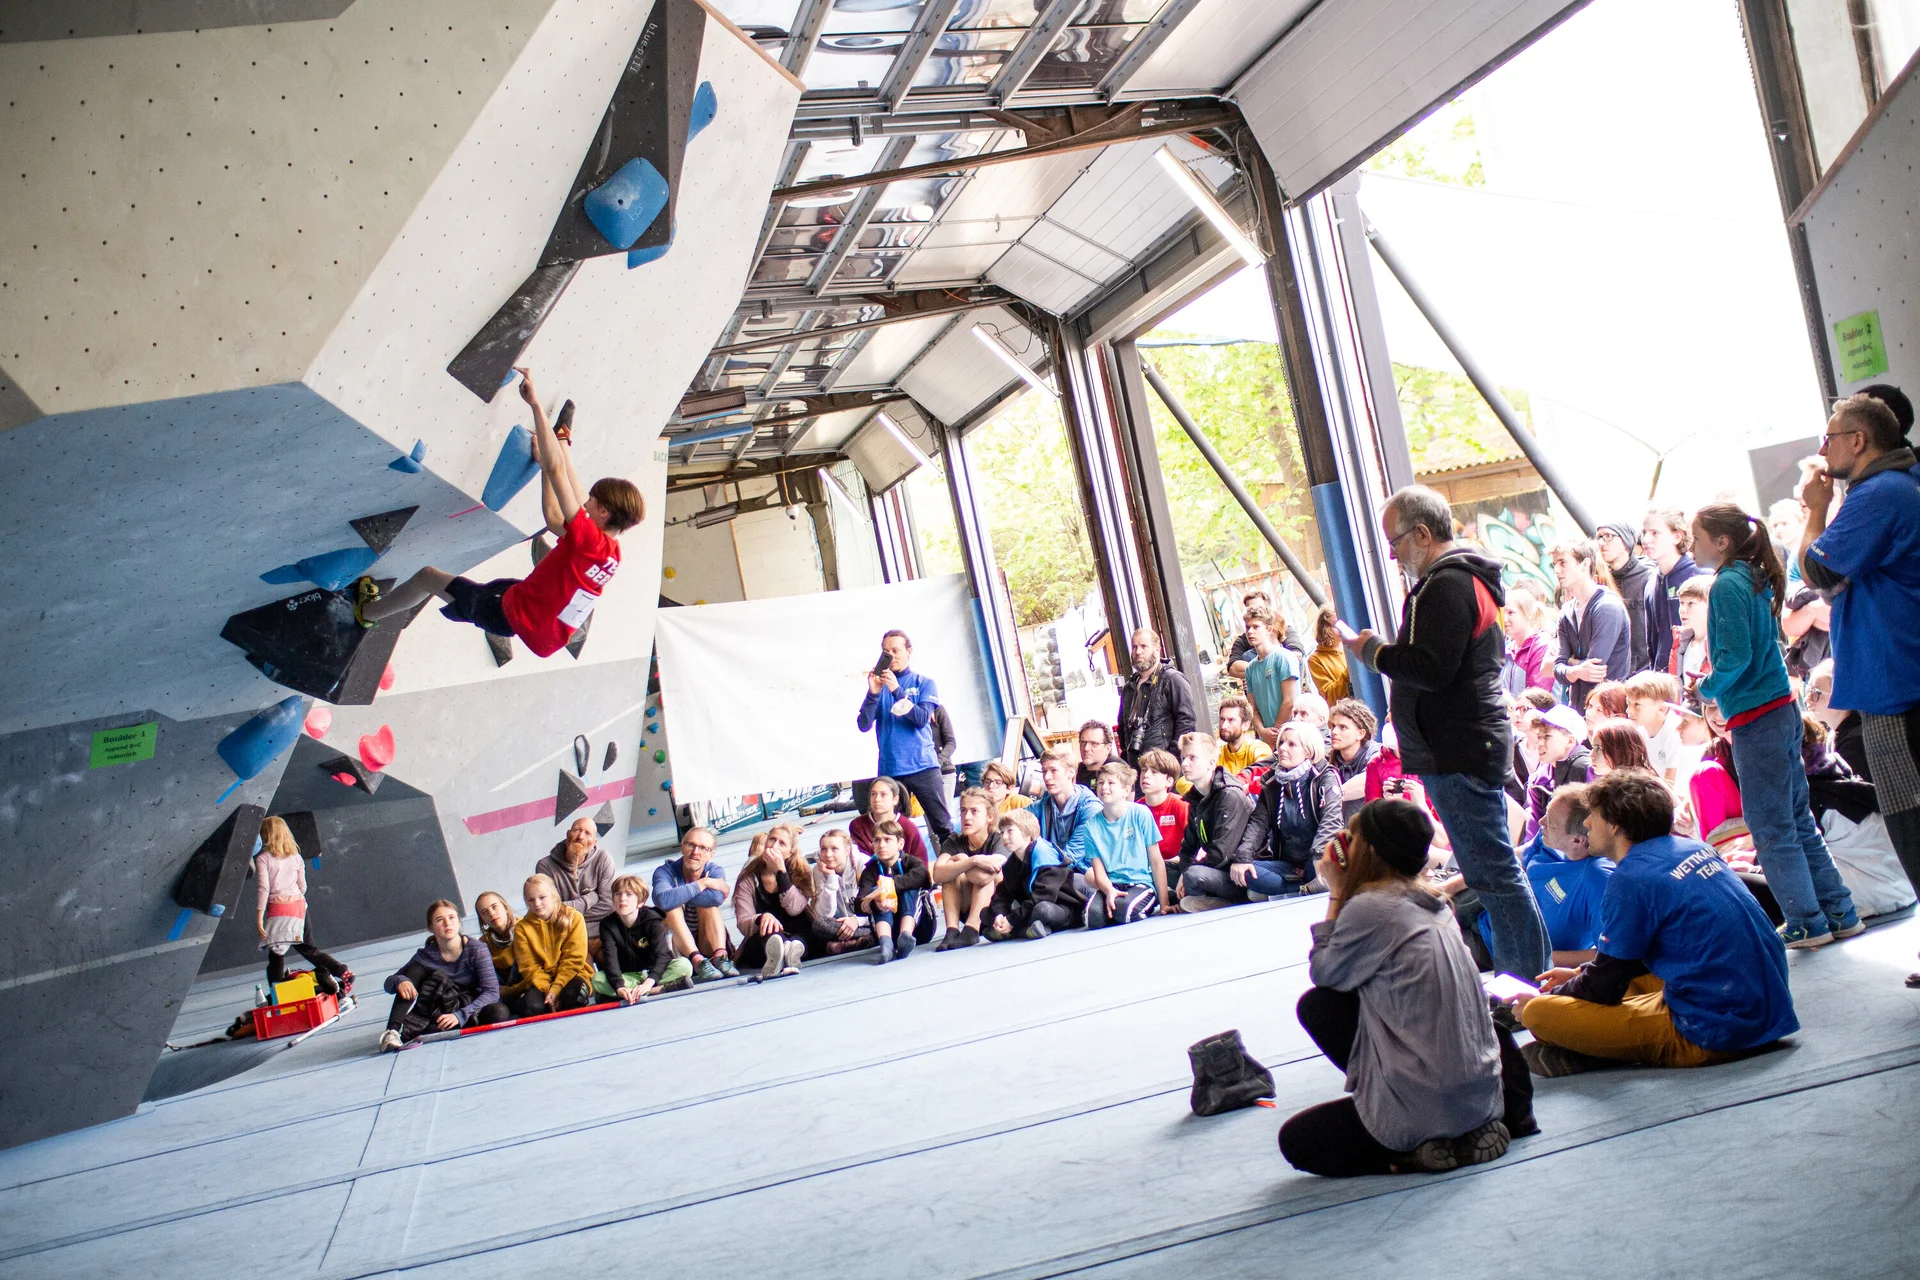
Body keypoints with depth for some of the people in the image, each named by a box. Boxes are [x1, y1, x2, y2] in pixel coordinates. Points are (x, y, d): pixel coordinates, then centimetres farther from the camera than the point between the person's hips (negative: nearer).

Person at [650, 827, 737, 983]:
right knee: (673, 907, -24)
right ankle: (698, 962, -39)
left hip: (708, 947, 1)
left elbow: (717, 898, -31)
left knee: (708, 904, -19)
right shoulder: (665, 871, -9)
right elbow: (662, 900, -35)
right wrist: (702, 884, -28)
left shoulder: (715, 871, -5)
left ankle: (720, 957, -34)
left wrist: (678, 895, -24)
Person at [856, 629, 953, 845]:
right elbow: (863, 725, 0)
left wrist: (897, 690, -18)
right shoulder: (878, 685, 9)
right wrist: (873, 694, -14)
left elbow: (922, 719, -10)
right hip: (890, 771, 1)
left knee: (943, 827, -3)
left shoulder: (924, 683, 5)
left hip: (923, 767, -1)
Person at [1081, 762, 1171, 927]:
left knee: (1124, 907, -34)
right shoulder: (1092, 824, 3)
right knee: (1093, 911, -33)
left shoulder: (1140, 814, -4)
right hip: (1110, 885, 1)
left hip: (1142, 883, -1)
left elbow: (1156, 861, 0)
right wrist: (1109, 891, -22)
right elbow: (1099, 871, 1)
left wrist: (1164, 904, 0)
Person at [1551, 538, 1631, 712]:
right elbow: (1558, 668, 4)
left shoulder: (1608, 607, -11)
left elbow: (1595, 664, -19)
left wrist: (1570, 662, -1)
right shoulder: (1567, 614, 11)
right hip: (1576, 709, 7)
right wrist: (1576, 671, -17)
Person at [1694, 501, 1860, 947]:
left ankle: (1808, 923, 7)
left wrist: (1706, 689, -4)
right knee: (1797, 818, 15)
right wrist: (1718, 686, 15)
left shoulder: (1728, 584, -14)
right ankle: (1839, 914, 21)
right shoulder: (1755, 579, 12)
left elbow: (1735, 656, -20)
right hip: (1782, 709, 9)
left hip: (1754, 718, -9)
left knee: (1770, 829, 1)